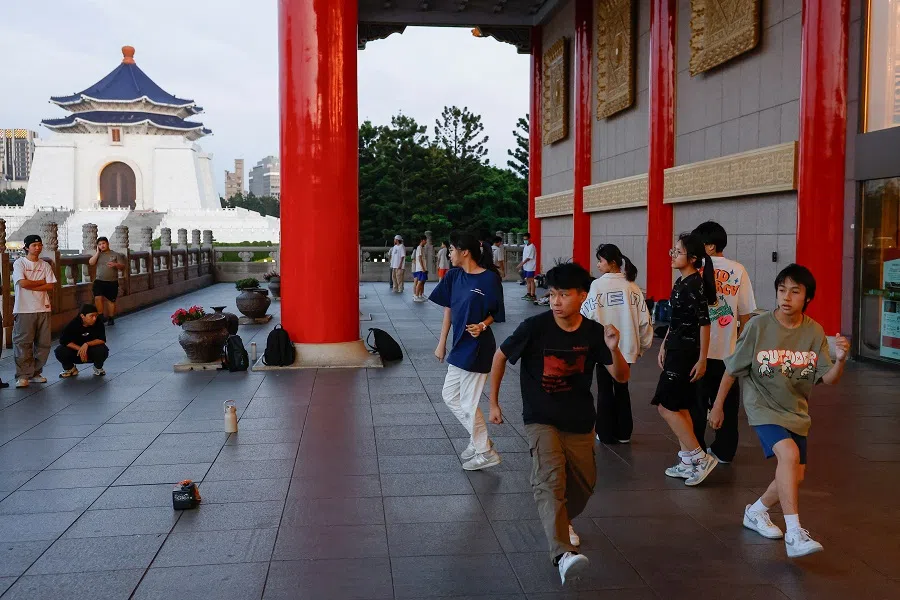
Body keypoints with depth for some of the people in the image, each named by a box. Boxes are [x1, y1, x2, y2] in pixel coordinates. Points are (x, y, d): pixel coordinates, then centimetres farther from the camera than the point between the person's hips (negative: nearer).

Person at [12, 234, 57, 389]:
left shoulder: (45, 265, 11)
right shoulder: (19, 263, -1)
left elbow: (50, 287, 1)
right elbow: (23, 283, -15)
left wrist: (31, 286, -9)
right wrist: (41, 282, -3)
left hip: (43, 309, 4)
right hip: (24, 310, -4)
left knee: (43, 344, 5)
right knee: (23, 343, -4)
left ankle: (36, 373, 16)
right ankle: (23, 375, 2)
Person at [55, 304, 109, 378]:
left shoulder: (98, 323, -18)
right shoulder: (74, 324, -18)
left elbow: (102, 340, -21)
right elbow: (63, 340, -20)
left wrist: (87, 344, -36)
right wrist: (79, 349, -29)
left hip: (92, 351, -1)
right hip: (76, 351, 1)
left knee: (102, 350, -33)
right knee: (60, 351, -25)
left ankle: (98, 368, 3)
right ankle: (70, 369, 8)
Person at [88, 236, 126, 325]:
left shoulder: (116, 255, 3)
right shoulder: (97, 254, 9)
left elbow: (122, 267, 1)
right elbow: (91, 263, -7)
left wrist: (115, 264, -20)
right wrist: (97, 252, -7)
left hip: (112, 282, -1)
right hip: (99, 281, 1)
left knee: (111, 300, 6)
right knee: (98, 298, -17)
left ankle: (111, 318, 19)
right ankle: (101, 316, -3)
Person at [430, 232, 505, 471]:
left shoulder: (490, 278, -16)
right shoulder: (453, 276, 3)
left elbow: (495, 313, -7)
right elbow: (448, 309, 9)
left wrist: (482, 326, -25)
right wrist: (442, 343, 10)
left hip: (478, 348, -8)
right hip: (459, 346, 8)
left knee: (468, 403, 1)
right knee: (450, 396, 16)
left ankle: (485, 452, 18)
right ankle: (479, 439, 31)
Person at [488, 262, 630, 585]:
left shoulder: (593, 332, -9)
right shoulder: (535, 327, -17)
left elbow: (621, 377, -7)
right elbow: (501, 356, -2)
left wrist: (614, 349, -27)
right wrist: (493, 401, 1)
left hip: (580, 424, 4)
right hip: (541, 420, -4)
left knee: (584, 483, 15)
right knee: (550, 478, -26)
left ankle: (563, 520, 48)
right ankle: (564, 554, -37)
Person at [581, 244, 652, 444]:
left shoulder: (598, 285, -13)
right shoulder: (632, 286, -1)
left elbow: (588, 315, -19)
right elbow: (644, 319, 0)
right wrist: (643, 344, 11)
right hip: (627, 347, 4)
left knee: (605, 390, 10)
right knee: (622, 389, 17)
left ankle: (606, 433, 15)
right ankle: (624, 433, 23)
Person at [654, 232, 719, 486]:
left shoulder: (695, 285, -17)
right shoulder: (681, 282, 10)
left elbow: (704, 323, -19)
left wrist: (702, 359, -19)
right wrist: (665, 345, 19)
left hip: (687, 353, -9)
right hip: (676, 350, 9)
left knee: (665, 406, -7)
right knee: (678, 407, 12)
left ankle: (700, 458, -1)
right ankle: (688, 462, 19)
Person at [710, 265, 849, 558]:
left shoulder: (814, 332, -6)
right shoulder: (758, 326, -15)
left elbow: (829, 379, -7)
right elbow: (732, 369, -6)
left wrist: (840, 360, -28)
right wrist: (718, 407, 0)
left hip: (796, 412, 5)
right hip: (764, 408, -5)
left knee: (795, 476, 10)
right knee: (789, 453, -29)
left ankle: (756, 512, 37)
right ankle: (794, 534, -26)